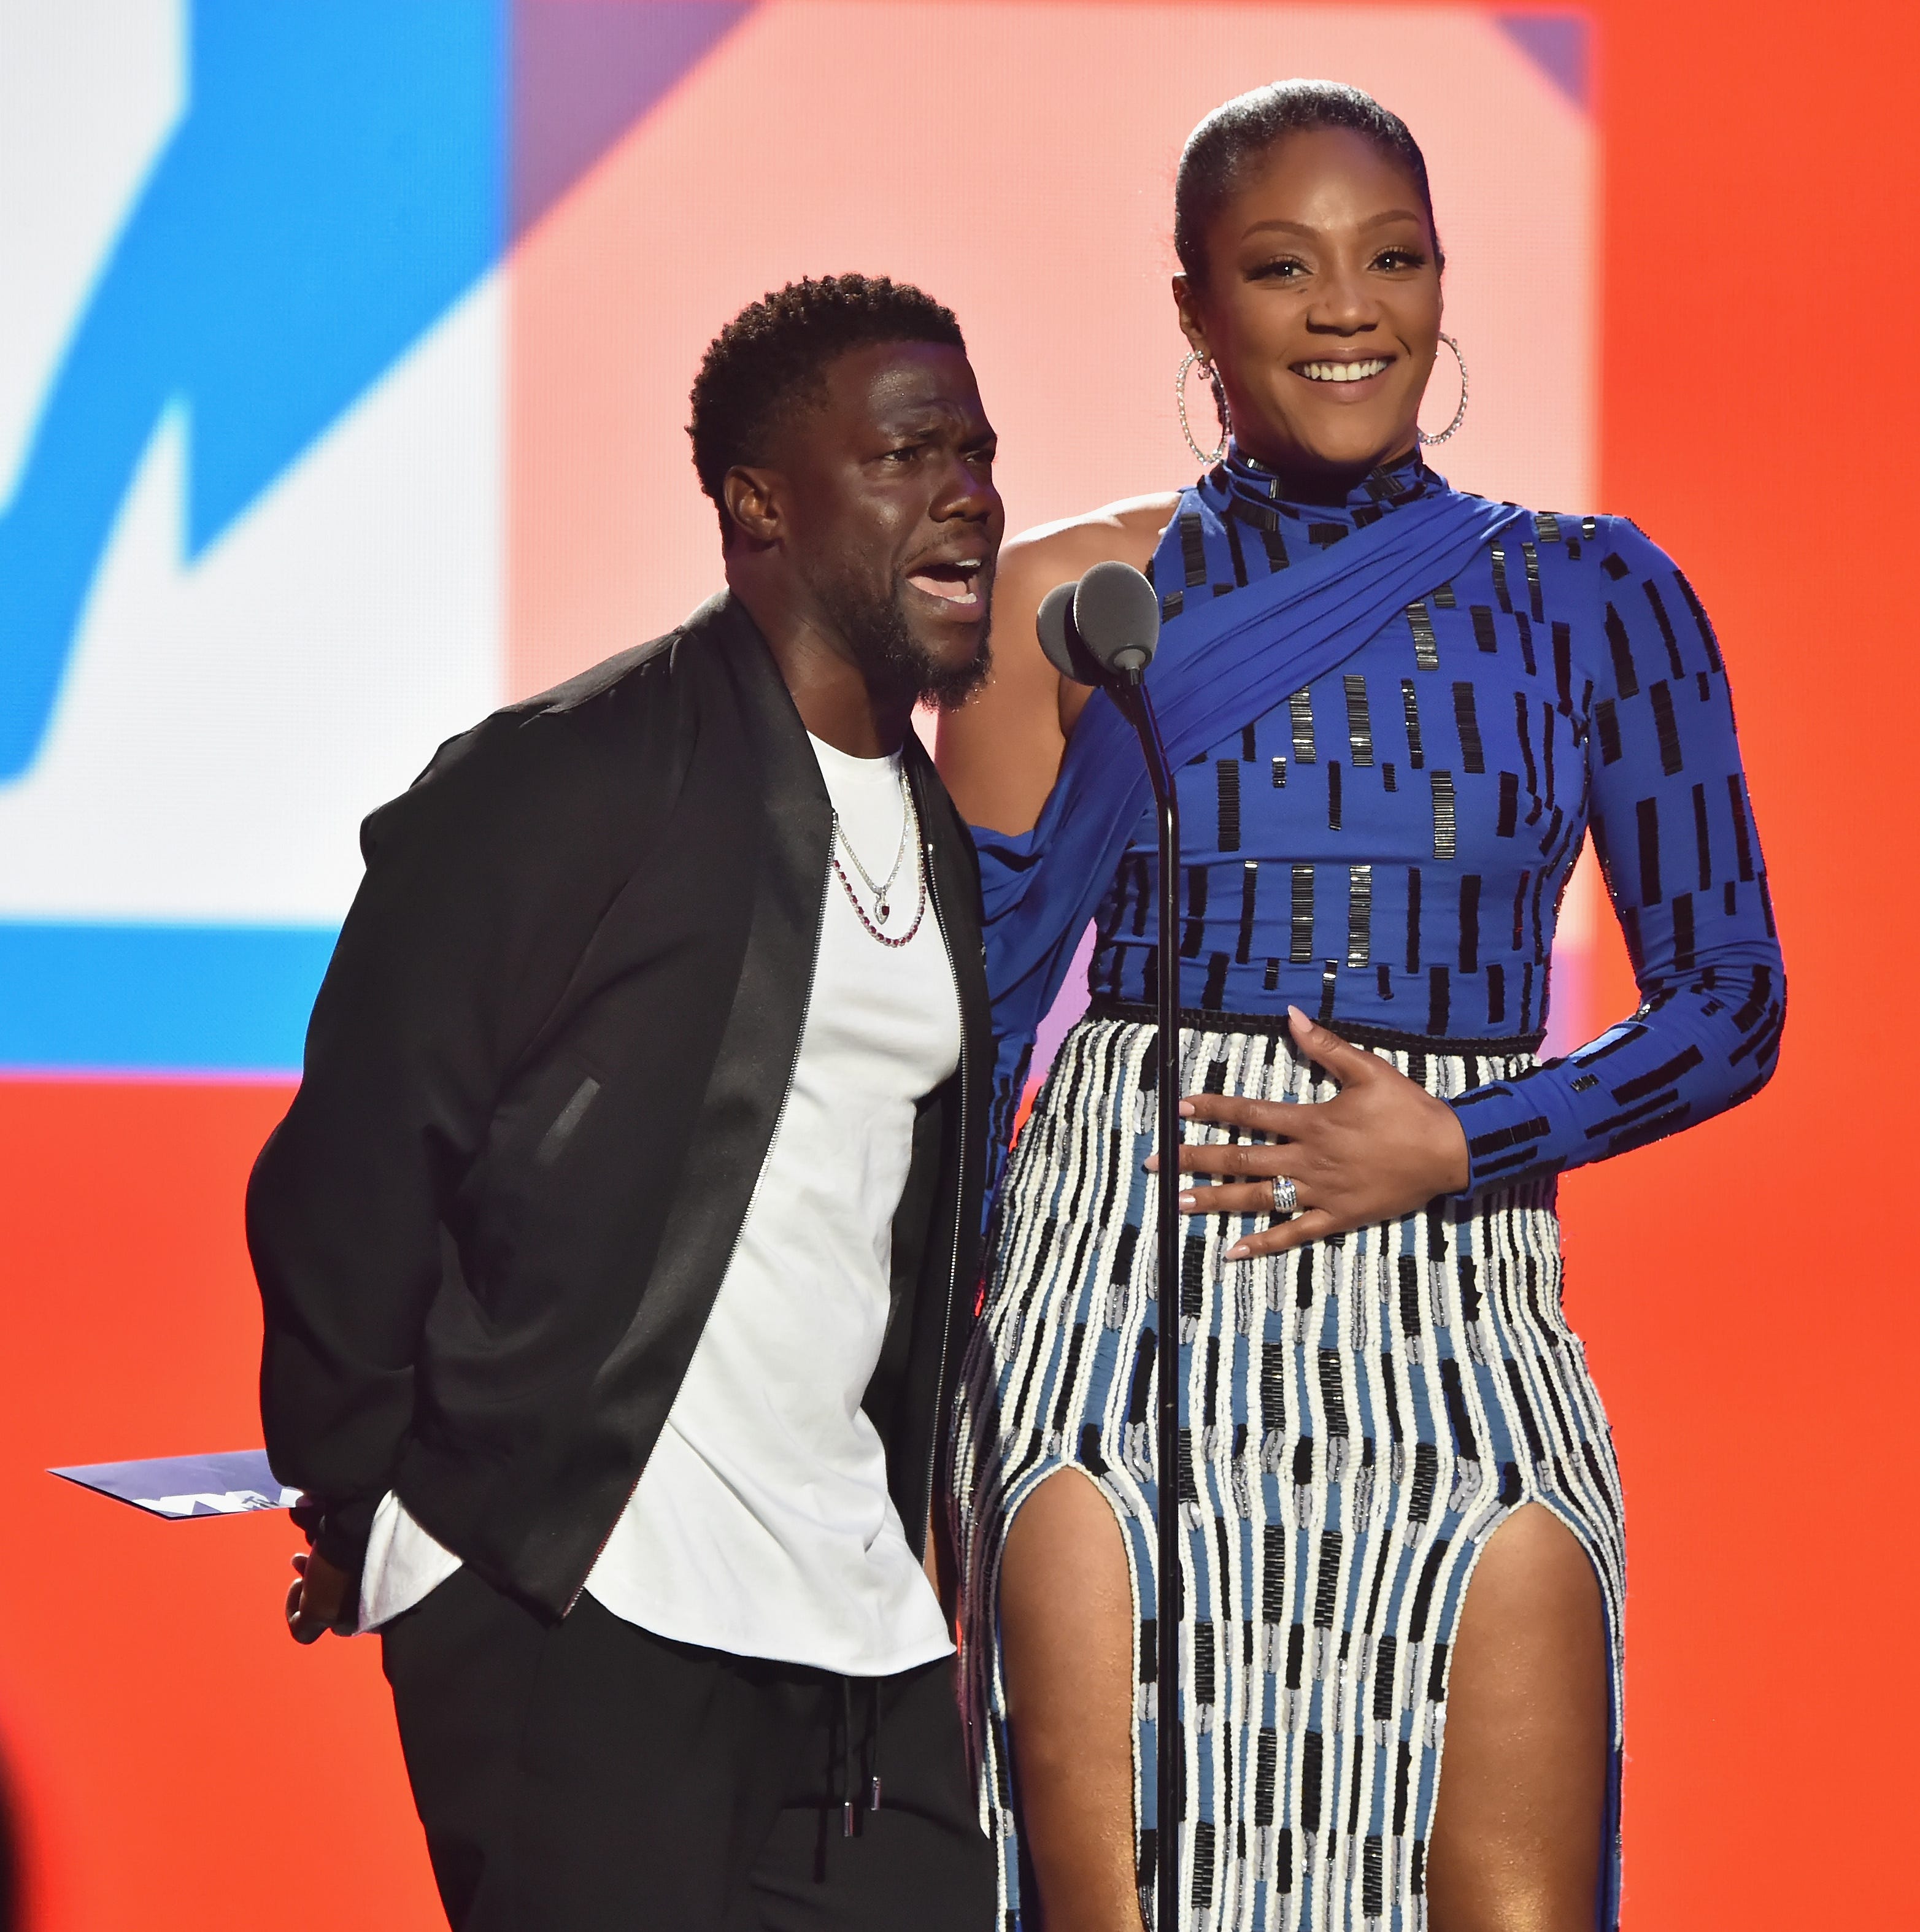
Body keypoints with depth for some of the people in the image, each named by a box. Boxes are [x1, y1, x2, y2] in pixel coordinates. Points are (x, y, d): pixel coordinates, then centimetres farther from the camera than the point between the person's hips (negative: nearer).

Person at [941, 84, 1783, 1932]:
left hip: (1456, 1316, 1)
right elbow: (967, 1020, 7)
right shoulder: (1074, 603, 5)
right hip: (1123, 1300, -1)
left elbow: (1731, 1008, 8)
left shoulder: (1596, 601, 7)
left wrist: (1457, 1148, -7)